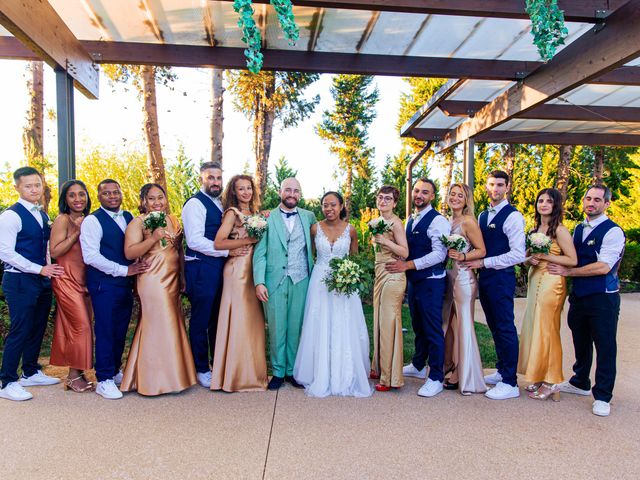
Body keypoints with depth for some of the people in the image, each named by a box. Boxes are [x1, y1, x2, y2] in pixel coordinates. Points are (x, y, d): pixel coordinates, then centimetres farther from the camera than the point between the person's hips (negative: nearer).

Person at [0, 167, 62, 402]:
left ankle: (31, 372, 29)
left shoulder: (43, 215, 14)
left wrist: (50, 268, 6)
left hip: (43, 280, 8)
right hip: (20, 281, -8)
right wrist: (40, 269, -18)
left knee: (38, 328, 14)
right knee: (20, 331, -5)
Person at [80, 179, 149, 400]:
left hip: (126, 283, 6)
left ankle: (115, 371, 30)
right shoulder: (92, 221, -7)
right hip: (104, 284, -6)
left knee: (121, 331, 14)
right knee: (105, 332, 0)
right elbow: (91, 256, -16)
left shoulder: (128, 217, 13)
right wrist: (124, 270, -17)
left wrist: (138, 266, 1)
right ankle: (104, 380, 11)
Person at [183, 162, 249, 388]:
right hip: (201, 269, -8)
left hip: (220, 268, 8)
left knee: (218, 318, 15)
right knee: (200, 320, 3)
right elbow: (195, 241, -19)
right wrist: (227, 251, -16)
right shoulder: (195, 204, -10)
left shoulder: (219, 204, 17)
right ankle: (202, 369, 17)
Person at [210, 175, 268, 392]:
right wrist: (249, 240, -14)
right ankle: (238, 375, 9)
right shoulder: (232, 213, -7)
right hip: (238, 270, -7)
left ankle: (253, 371, 21)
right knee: (240, 319, -2)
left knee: (253, 320, 10)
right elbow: (218, 243, -17)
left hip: (253, 269, 7)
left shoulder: (253, 212, 15)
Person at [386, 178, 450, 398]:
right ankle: (418, 366, 36)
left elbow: (439, 254, -21)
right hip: (413, 281, 8)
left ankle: (436, 378, 10)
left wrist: (408, 265, -23)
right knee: (418, 326, 19)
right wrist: (403, 267, 5)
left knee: (432, 329, -1)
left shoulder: (438, 220, -12)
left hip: (431, 281, -8)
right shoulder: (410, 220, 14)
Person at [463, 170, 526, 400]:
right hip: (484, 277, 8)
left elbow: (518, 254, -17)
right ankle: (502, 370, 29)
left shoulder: (513, 216, -10)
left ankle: (510, 383, 5)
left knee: (505, 328, -3)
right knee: (495, 327, 16)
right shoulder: (482, 216, 14)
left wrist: (483, 262, -16)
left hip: (502, 277, -8)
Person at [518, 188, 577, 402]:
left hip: (551, 282, -7)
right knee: (533, 328, 8)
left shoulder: (560, 230, -8)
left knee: (546, 330, -3)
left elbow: (572, 260, -12)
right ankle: (537, 377, 18)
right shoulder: (535, 229, 14)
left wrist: (544, 256, -15)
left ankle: (551, 382, 8)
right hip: (534, 280, 7)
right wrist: (530, 259, -2)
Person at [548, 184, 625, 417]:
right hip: (578, 296, 7)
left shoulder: (613, 231, -12)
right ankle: (580, 382, 37)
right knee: (581, 342, 19)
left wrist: (567, 271, -15)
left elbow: (603, 266, -20)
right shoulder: (579, 229, 11)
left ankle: (602, 397, 15)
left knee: (605, 346, 3)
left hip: (603, 298, -7)